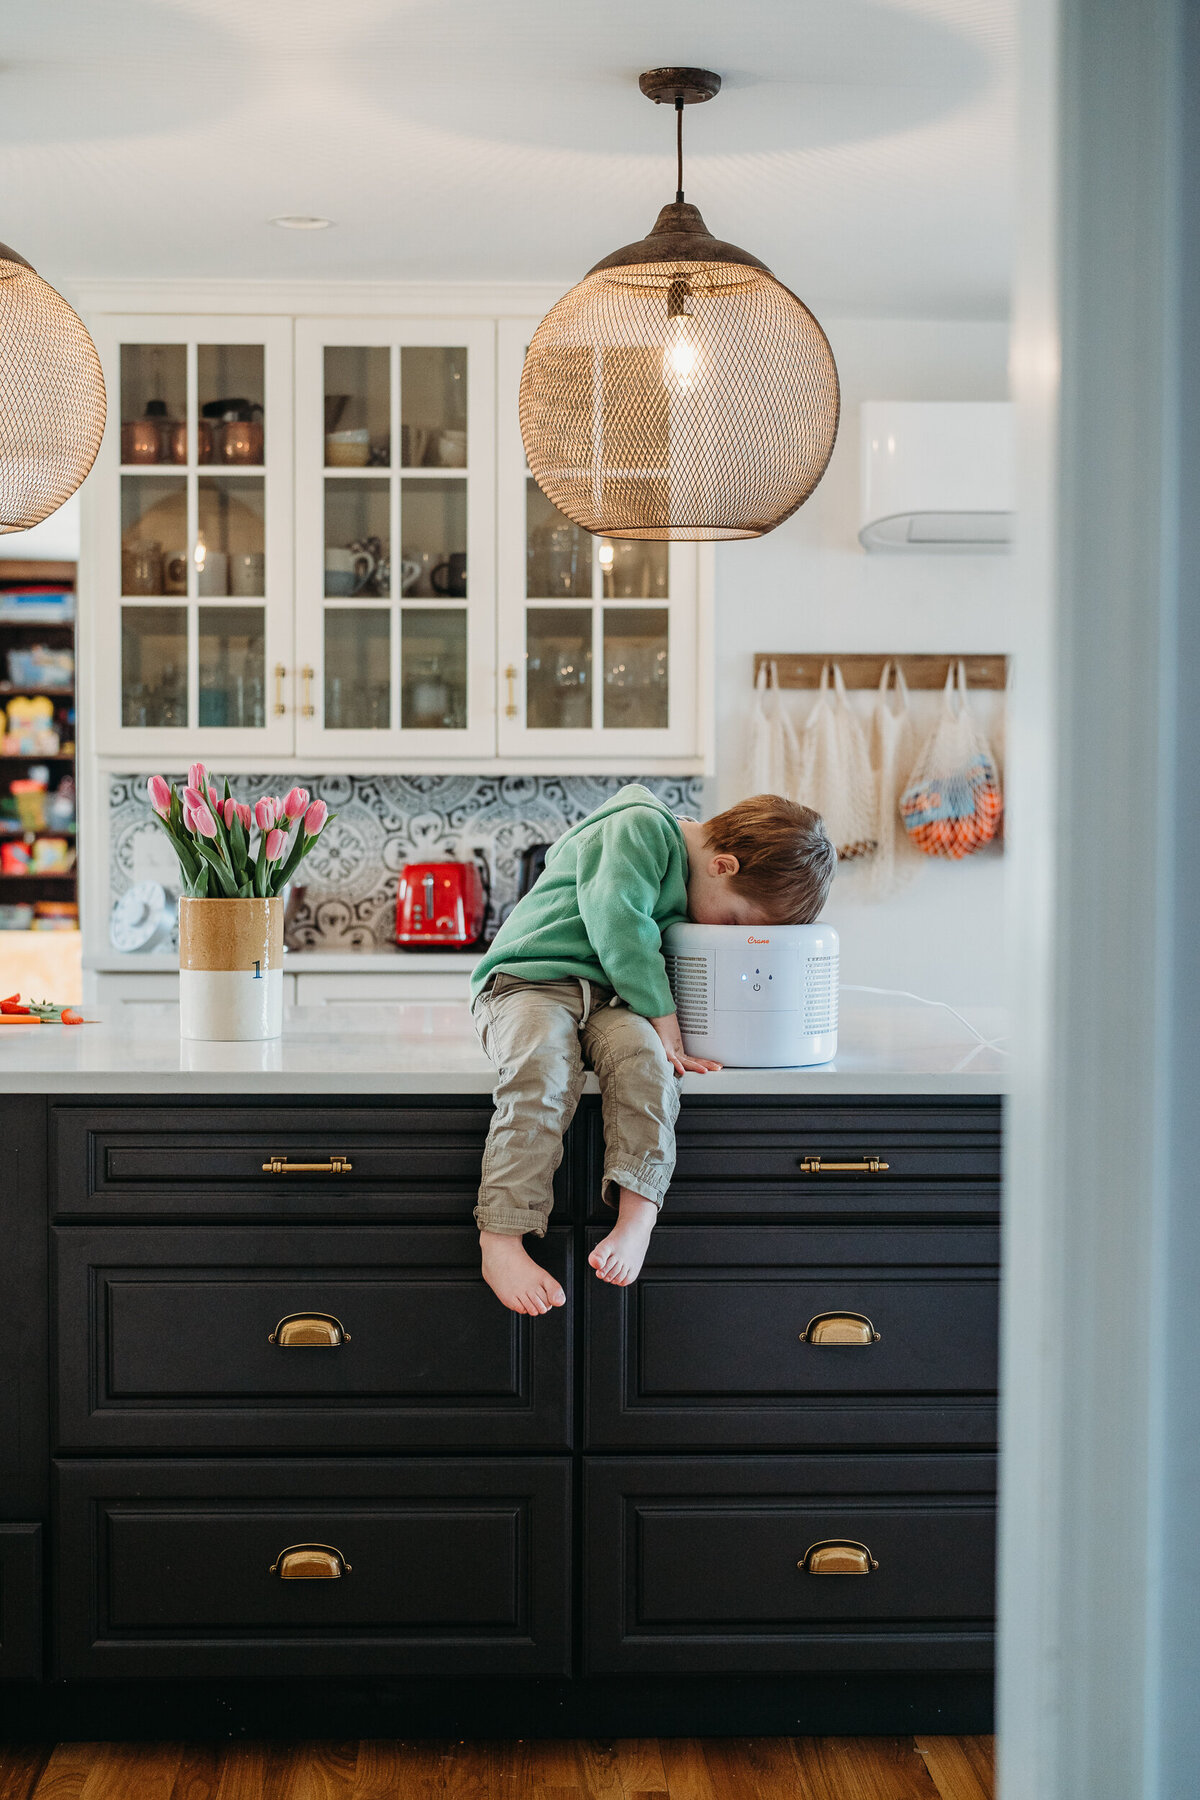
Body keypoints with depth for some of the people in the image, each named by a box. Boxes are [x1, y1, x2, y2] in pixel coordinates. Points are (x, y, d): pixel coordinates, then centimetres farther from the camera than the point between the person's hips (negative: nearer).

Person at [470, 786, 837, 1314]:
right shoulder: (642, 826, -8)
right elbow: (617, 920, -16)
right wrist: (662, 1017, -13)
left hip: (610, 1001, 6)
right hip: (529, 979, -6)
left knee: (642, 1053, -28)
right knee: (543, 1068, -35)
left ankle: (637, 1219, -37)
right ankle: (501, 1241, -38)